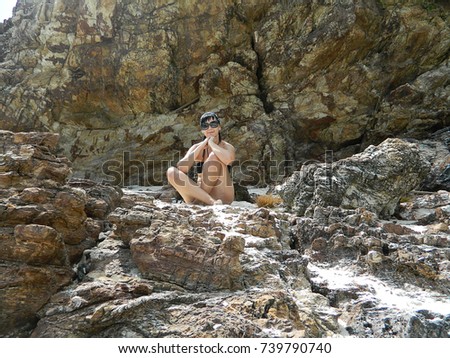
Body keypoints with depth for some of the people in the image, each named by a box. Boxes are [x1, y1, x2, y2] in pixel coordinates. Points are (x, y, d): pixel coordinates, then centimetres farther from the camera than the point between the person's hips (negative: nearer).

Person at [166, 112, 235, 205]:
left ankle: (198, 200, -19)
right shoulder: (197, 147, 7)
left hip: (222, 197, -3)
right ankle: (211, 202, -29)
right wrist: (202, 146, -10)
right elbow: (181, 168, -12)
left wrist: (211, 143, -11)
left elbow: (228, 159, -28)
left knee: (214, 156, -21)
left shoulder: (227, 147, 0)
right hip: (200, 193, 3)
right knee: (171, 171, -17)